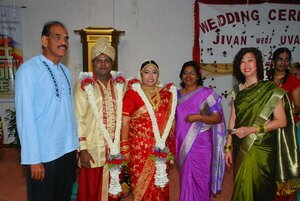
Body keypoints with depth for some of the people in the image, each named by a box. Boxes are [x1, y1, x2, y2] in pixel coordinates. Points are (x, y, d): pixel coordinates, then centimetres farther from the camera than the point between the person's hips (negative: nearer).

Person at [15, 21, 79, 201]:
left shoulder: (66, 71, 9)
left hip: (69, 150, 7)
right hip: (43, 155, -6)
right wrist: (33, 159, -17)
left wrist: (76, 144, 7)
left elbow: (70, 111, 10)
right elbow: (25, 116, -16)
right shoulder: (29, 69, -12)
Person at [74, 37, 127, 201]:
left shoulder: (119, 84, 6)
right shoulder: (83, 85, -6)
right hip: (93, 149, -3)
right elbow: (79, 119, -9)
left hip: (115, 148, 4)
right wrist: (82, 149, -13)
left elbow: (123, 115, 11)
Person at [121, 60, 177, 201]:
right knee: (141, 185, 5)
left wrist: (172, 147, 10)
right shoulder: (132, 93, -3)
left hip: (162, 148, 3)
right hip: (139, 148, -3)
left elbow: (171, 121, 12)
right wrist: (124, 148, -9)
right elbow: (125, 122, -5)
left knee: (160, 186, 9)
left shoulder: (167, 94, 8)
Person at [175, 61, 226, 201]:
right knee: (187, 179, 14)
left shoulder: (206, 93, -7)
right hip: (182, 144, 5)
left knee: (196, 179, 0)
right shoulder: (178, 94, 9)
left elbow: (218, 118, -10)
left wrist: (198, 117, -23)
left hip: (200, 144, -5)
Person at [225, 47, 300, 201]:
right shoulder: (237, 90, 6)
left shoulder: (271, 89, -7)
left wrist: (252, 129, -18)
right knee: (242, 187, 14)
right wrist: (228, 147, 6)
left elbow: (282, 121, -10)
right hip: (240, 148, 4)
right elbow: (233, 120, 7)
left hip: (260, 149, -4)